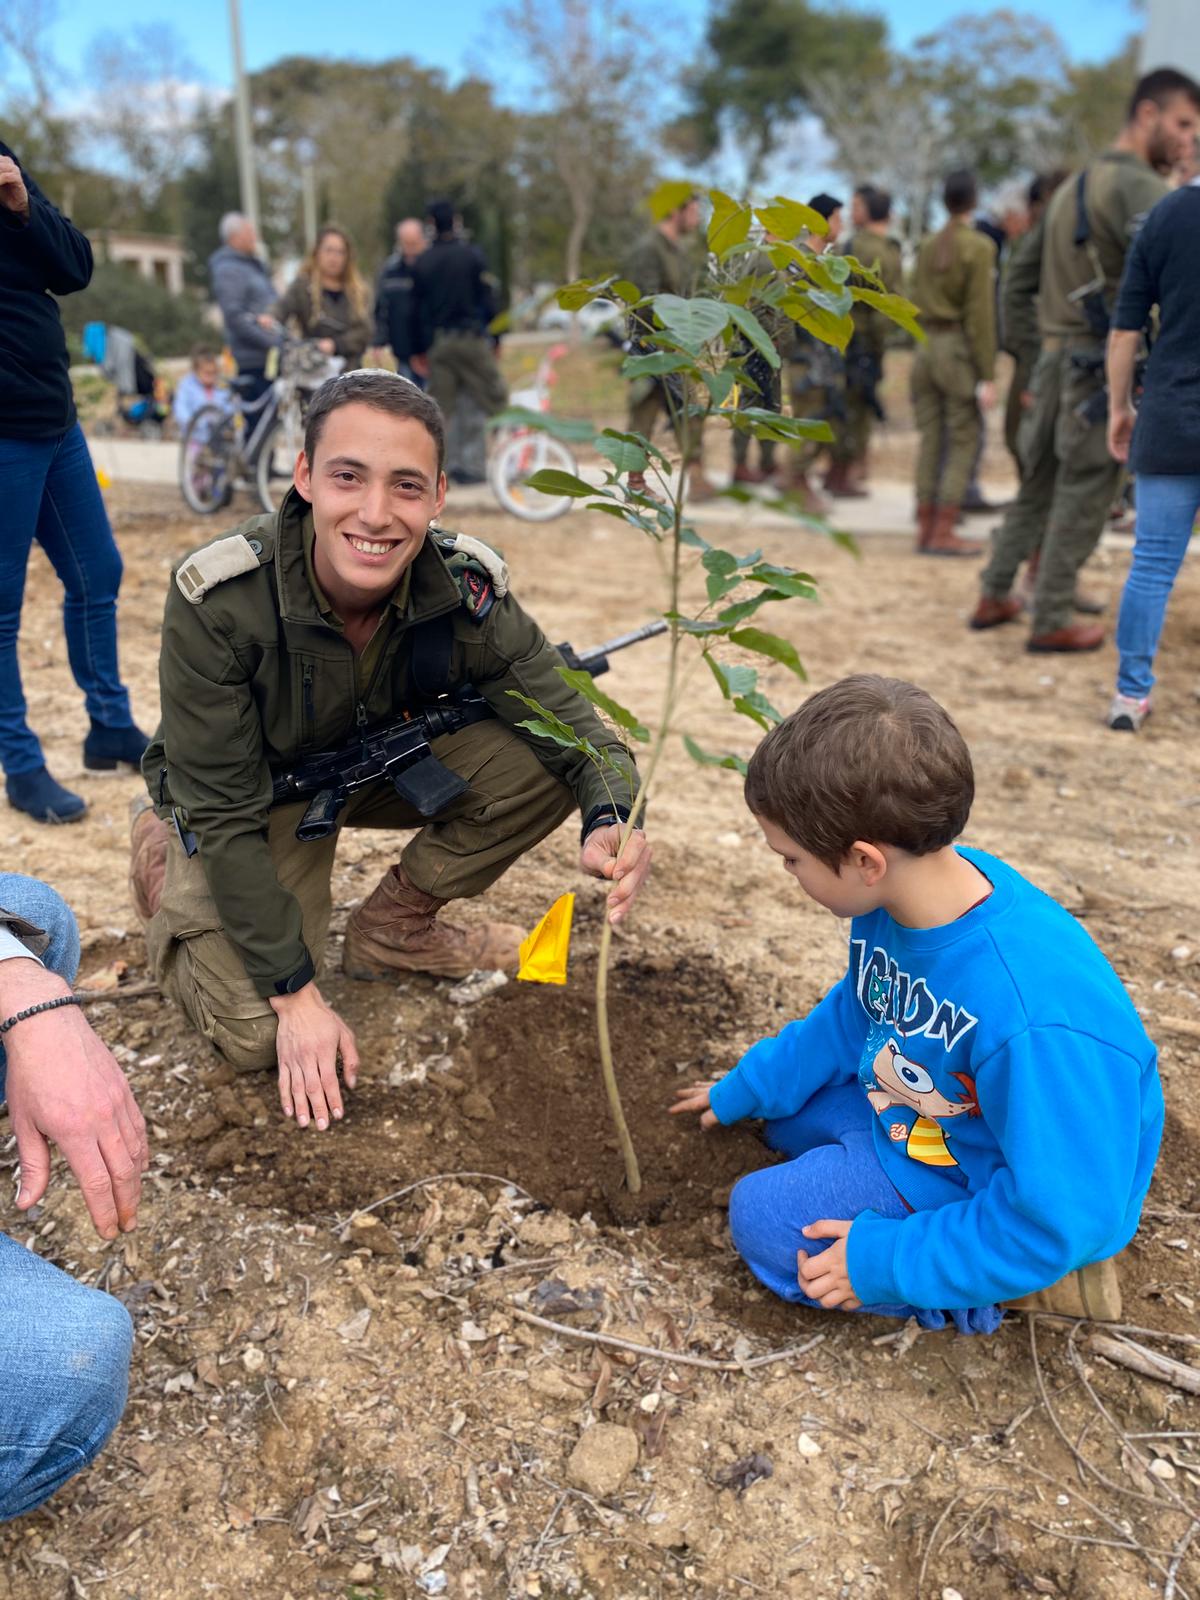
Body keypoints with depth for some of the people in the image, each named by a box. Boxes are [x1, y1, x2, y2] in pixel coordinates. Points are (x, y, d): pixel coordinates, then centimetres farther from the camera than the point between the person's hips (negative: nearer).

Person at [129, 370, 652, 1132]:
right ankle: (162, 858, 15)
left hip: (389, 762, 3)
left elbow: (577, 731, -20)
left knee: (542, 769, -21)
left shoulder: (468, 589, -24)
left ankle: (393, 927, 4)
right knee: (257, 1035, -16)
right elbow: (226, 818, -26)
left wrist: (610, 826, -44)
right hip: (258, 792, -3)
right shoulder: (217, 602, -32)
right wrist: (297, 996, -24)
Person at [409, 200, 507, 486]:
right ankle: (472, 464, 0)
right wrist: (494, 340, 5)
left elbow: (417, 309, 8)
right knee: (475, 405, 3)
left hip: (436, 342, 3)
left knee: (442, 408, 6)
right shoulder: (473, 255, -1)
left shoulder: (421, 262, 6)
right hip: (472, 338, -3)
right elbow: (488, 301, -2)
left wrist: (417, 350, 13)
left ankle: (450, 464, 5)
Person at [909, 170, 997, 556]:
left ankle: (925, 527, 12)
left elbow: (917, 303, 10)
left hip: (926, 348, 6)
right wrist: (987, 375, -10)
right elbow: (980, 313, -11)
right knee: (963, 444, -1)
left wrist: (924, 342, 14)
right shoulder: (979, 248, -7)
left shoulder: (927, 246, 10)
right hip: (959, 350, -6)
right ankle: (944, 533, -3)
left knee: (930, 441, 9)